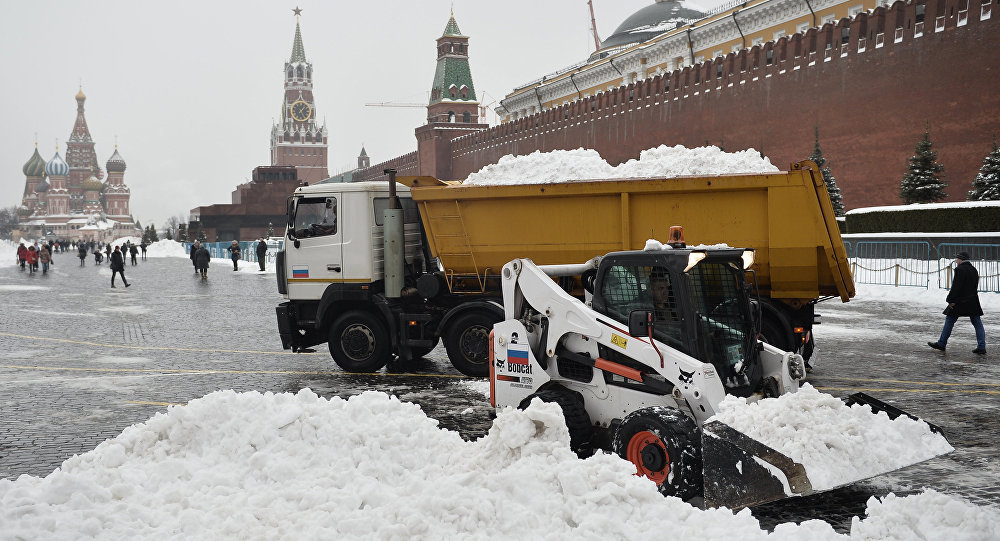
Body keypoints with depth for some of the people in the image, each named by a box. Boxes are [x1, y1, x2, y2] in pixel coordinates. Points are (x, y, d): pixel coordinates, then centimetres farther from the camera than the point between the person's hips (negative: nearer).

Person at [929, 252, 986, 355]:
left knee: (949, 320, 4)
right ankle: (981, 347, 2)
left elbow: (956, 287, -18)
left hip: (960, 302, -7)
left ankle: (941, 344, 10)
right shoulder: (974, 270, 12)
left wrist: (951, 300, -15)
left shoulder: (960, 269, -13)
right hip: (973, 302, 7)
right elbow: (975, 286, 15)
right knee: (977, 323, 6)